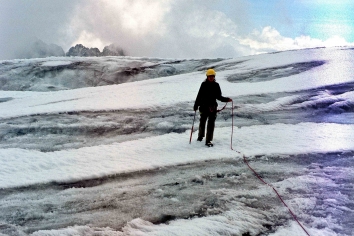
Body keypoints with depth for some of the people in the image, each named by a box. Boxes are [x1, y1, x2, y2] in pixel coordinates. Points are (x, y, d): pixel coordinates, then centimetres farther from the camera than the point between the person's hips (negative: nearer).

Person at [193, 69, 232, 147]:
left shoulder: (216, 85, 3)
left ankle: (208, 141, -1)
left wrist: (227, 99, -6)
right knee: (202, 122, 14)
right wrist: (196, 105, 2)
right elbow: (199, 95, 4)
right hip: (204, 106, 0)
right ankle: (200, 136, 38)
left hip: (212, 107, 0)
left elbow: (219, 96, 8)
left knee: (211, 123, -5)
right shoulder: (204, 84, 0)